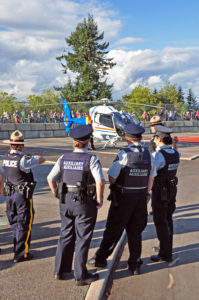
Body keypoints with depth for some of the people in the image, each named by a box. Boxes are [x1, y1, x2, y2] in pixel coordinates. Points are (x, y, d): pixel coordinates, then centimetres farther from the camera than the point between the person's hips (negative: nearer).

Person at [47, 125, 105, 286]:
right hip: (85, 203, -5)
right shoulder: (91, 159, -13)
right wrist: (99, 200, -11)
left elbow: (50, 178, 3)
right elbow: (100, 181, -24)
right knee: (83, 239, 6)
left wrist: (58, 196, 13)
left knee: (66, 236, 18)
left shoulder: (64, 158, 1)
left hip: (66, 202, 5)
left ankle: (60, 270, 28)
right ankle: (81, 276, 15)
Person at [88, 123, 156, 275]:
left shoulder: (124, 154, -16)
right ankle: (135, 264, 21)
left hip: (123, 198, -4)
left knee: (113, 230, 8)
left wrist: (114, 186, 5)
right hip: (141, 197, 5)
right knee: (135, 231, 15)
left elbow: (111, 177, -17)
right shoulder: (148, 154, 1)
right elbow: (151, 178, 9)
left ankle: (100, 258, 23)